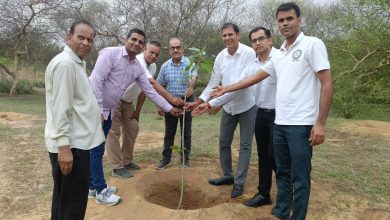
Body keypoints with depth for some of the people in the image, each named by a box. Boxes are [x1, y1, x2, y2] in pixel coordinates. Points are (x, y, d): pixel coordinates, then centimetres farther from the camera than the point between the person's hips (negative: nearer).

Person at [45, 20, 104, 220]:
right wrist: (64, 146, -24)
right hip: (70, 145, -10)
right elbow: (60, 108, -23)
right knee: (72, 204, 1)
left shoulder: (77, 63, 15)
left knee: (65, 199, 22)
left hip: (76, 141, 11)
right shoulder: (65, 63, -17)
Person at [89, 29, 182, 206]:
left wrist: (169, 108, 8)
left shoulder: (137, 68, 6)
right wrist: (98, 110, -22)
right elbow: (96, 80, -21)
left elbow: (150, 91, 10)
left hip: (107, 111, 7)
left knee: (96, 149, 15)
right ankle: (101, 191, 10)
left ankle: (92, 185, 29)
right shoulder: (110, 53, -15)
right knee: (97, 149, -2)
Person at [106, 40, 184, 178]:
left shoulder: (153, 67, 1)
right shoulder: (137, 61, -27)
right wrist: (171, 98, -44)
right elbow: (152, 84, -38)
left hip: (127, 101, 9)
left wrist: (138, 110, 6)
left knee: (132, 128, 9)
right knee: (113, 132, -6)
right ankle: (117, 167, 1)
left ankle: (126, 161, 22)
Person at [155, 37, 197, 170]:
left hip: (186, 101, -2)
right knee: (169, 132, 10)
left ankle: (185, 158, 20)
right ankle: (166, 158, 20)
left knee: (186, 132, 7)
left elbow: (194, 77, -27)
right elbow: (160, 86, 9)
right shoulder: (165, 66, 2)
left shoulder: (189, 63, -8)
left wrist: (191, 87, -49)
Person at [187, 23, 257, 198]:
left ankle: (239, 182, 17)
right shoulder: (220, 56, -1)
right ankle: (228, 175, 31)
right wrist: (200, 100, -11)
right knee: (223, 142, 13)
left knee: (245, 145, 5)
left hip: (247, 106, -6)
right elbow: (213, 82, 2)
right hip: (228, 107, 6)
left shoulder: (249, 53, -18)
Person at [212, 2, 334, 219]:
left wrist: (320, 123, -16)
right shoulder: (279, 55, 15)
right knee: (282, 172, 17)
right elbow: (255, 77, 22)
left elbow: (327, 84, -11)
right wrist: (226, 89, 23)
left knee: (299, 178, 2)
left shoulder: (313, 44, -6)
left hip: (301, 124, -7)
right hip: (280, 123, 7)